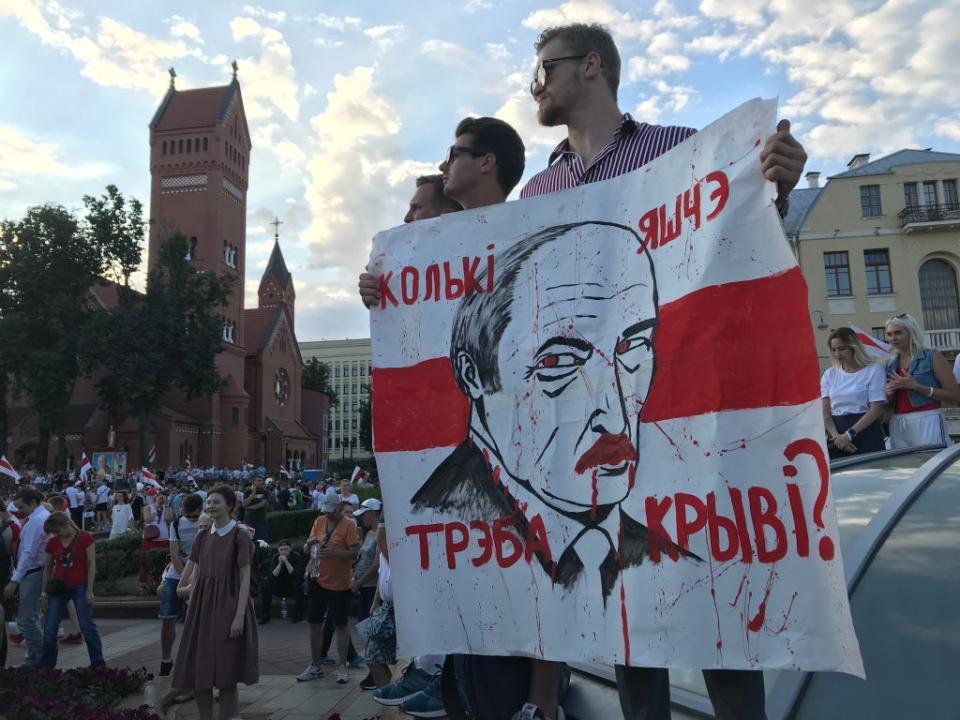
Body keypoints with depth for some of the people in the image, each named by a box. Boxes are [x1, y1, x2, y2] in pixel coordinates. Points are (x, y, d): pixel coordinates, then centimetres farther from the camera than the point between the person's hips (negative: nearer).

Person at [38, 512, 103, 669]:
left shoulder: (86, 538, -7)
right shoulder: (52, 543, 5)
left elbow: (92, 564, -7)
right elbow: (47, 568, 13)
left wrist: (89, 590, -11)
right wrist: (44, 593, 9)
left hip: (80, 587, -4)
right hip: (58, 587, 4)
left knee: (88, 627, -2)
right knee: (49, 630, 5)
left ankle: (98, 663, 8)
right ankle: (45, 666, 20)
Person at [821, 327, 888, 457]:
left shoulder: (874, 370, 0)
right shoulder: (829, 374, 9)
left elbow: (876, 409, -7)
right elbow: (825, 412, 5)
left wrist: (849, 434, -14)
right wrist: (836, 436, -12)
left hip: (866, 436, -3)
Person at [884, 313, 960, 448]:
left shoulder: (932, 357, -2)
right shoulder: (891, 364, 13)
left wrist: (916, 386, -16)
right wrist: (889, 394, 1)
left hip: (926, 422, -5)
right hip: (898, 425, 5)